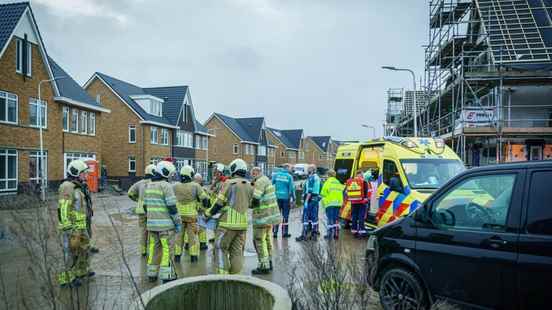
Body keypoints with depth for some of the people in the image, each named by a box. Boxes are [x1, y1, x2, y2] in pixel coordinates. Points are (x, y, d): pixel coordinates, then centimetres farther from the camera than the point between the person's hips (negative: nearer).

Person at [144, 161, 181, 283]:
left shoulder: (148, 185, 10)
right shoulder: (166, 186, -14)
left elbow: (146, 205, 14)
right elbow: (172, 206, -17)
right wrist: (178, 223, -10)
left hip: (151, 223, 7)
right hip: (165, 224, -7)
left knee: (153, 248, 15)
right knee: (167, 249, 1)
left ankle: (152, 274, 22)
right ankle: (167, 276, 4)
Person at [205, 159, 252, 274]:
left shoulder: (229, 183, -8)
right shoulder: (249, 186, 8)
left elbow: (219, 203, -6)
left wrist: (208, 214, 7)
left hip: (228, 223, -5)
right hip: (242, 223, 5)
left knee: (221, 248, 6)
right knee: (237, 251, 12)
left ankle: (223, 275, 1)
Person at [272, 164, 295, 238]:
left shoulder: (275, 175, 2)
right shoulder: (289, 176, -3)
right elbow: (291, 188, -4)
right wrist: (293, 199, 2)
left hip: (277, 197, 2)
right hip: (286, 197, -2)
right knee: (285, 215, 8)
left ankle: (275, 232, 8)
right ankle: (284, 233, 12)